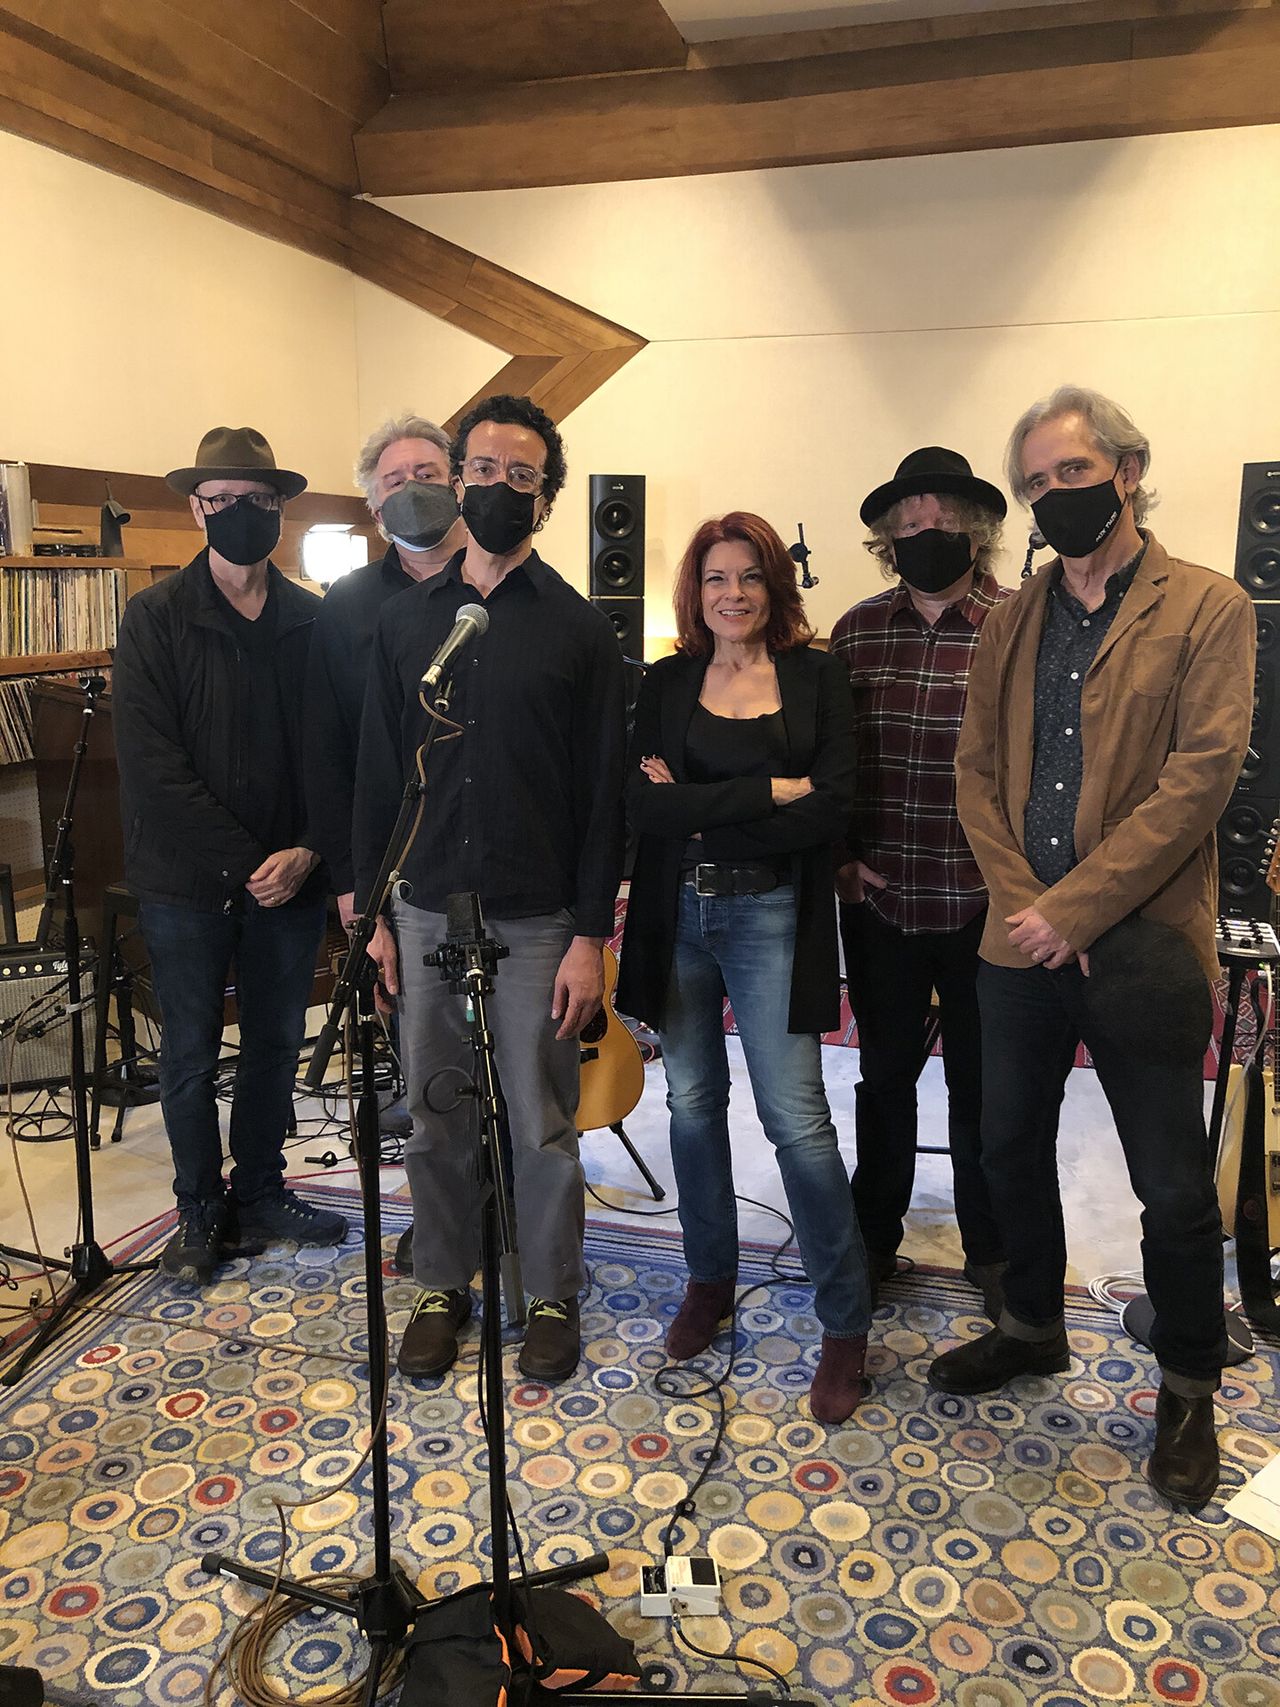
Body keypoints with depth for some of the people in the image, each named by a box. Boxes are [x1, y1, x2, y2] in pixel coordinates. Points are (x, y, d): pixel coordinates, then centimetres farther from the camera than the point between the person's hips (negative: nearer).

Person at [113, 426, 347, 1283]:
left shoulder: (314, 621, 5)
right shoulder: (156, 617, -3)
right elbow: (152, 763, -11)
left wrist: (308, 852, -11)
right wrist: (242, 863, -16)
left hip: (291, 878, 3)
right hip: (187, 881, -2)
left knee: (276, 1043, 13)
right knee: (192, 1054, 8)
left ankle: (261, 1192, 31)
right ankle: (202, 1211, 26)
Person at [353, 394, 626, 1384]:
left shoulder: (579, 629, -2)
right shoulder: (405, 621, 7)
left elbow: (603, 792, -4)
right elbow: (377, 773, 8)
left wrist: (590, 936, -8)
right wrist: (373, 912, 4)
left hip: (537, 921, -3)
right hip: (426, 913, 3)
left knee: (543, 1126, 8)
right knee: (434, 1118, 13)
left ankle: (552, 1295, 28)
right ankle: (444, 1285, 32)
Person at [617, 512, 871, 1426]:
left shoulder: (818, 677, 1)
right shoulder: (667, 684, 6)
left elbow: (831, 805, -10)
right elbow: (645, 805, -8)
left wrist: (700, 809, -11)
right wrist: (769, 791, -14)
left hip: (771, 919, -3)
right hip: (676, 919, 3)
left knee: (798, 1121, -5)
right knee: (693, 1104, 13)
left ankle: (847, 1325, 12)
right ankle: (711, 1280, 34)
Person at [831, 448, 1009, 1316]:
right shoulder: (857, 631, 3)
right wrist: (840, 856, 1)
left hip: (982, 907, -2)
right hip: (878, 899, 3)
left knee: (981, 1086, 12)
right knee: (885, 1076, 17)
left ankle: (991, 1251, 33)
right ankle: (875, 1238, 35)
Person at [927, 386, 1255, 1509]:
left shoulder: (1209, 609, -5)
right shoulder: (1011, 623, 10)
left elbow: (1201, 778, -14)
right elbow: (977, 774, 6)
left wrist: (1071, 908, -18)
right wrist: (1023, 904, -9)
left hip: (1141, 943, -5)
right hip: (1022, 941, 5)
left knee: (1175, 1190, 6)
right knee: (1011, 1150, 17)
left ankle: (1189, 1391, 29)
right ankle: (1033, 1328, 40)